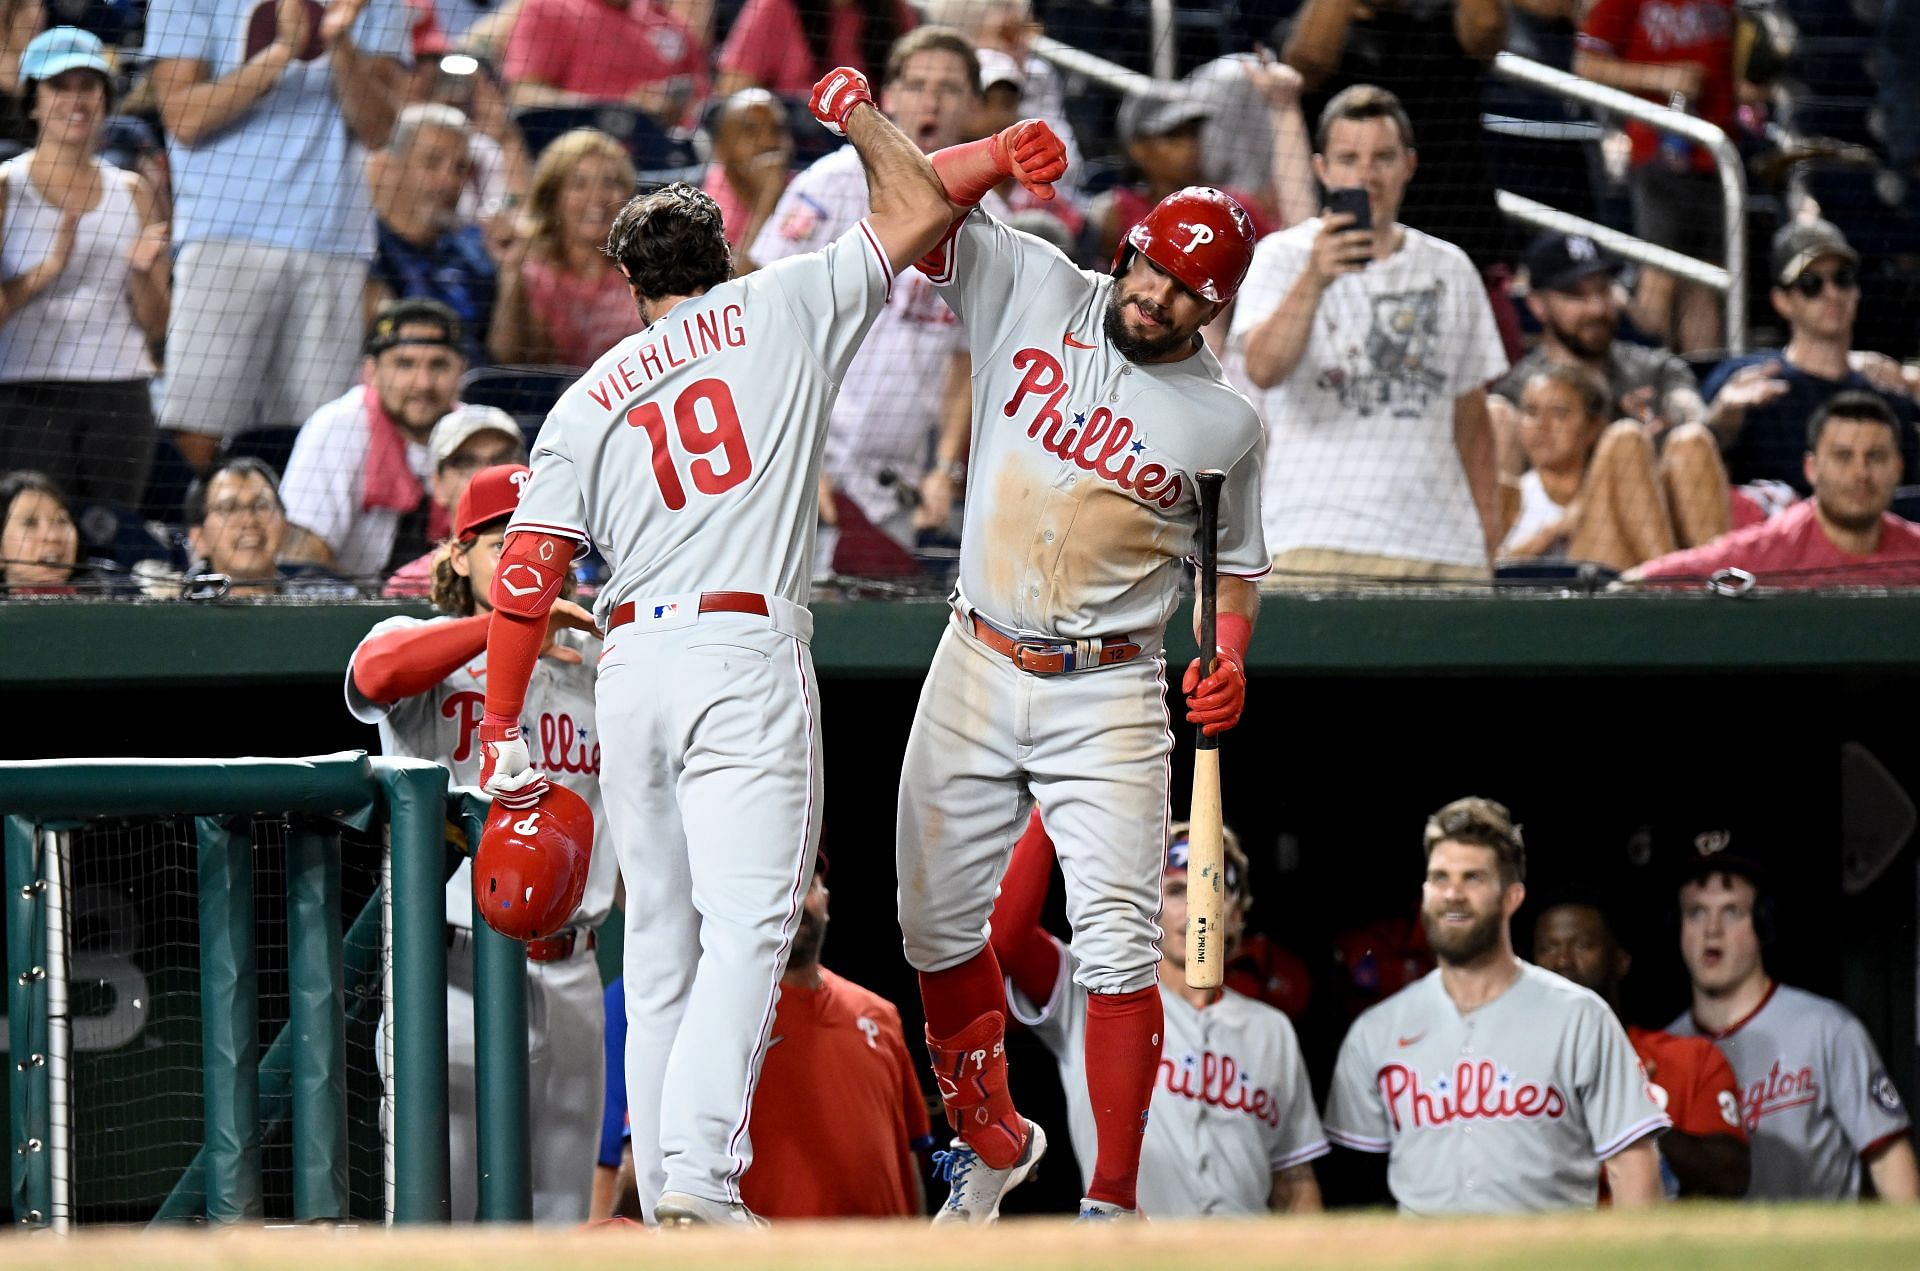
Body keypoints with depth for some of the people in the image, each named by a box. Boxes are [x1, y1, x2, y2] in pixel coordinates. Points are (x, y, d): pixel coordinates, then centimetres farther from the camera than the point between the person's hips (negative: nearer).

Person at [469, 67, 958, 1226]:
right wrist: (857, 113, 29)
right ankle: (701, 1172, -29)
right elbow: (925, 208, 12)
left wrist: (504, 729, 8)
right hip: (746, 652, -4)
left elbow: (529, 569, 6)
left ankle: (663, 1187, 6)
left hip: (632, 662, 4)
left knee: (660, 943, 10)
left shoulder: (590, 400, 15)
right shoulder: (782, 309, 8)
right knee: (747, 926, -12)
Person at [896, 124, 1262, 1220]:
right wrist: (1002, 154, -23)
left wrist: (1228, 666, -8)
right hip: (975, 675, 2)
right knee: (941, 929, 8)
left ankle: (1112, 1203, -8)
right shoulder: (1034, 289, 0)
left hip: (1109, 698, -2)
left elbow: (1237, 566, 10)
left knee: (1117, 948, -11)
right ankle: (993, 1142, 28)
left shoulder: (1227, 421, -1)